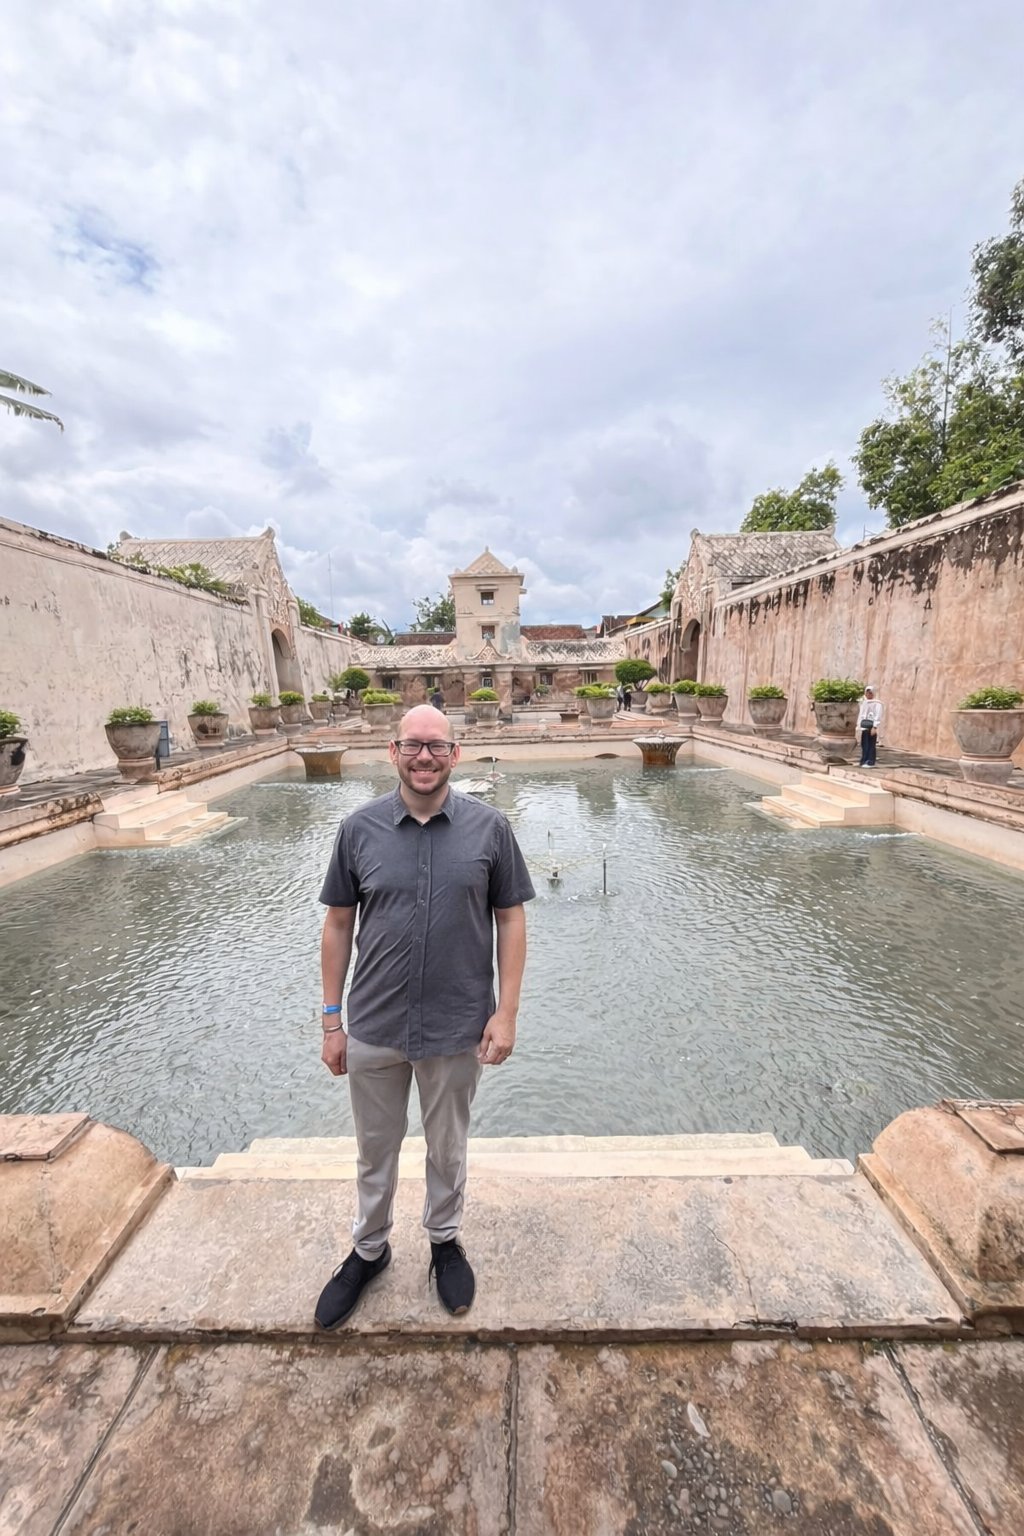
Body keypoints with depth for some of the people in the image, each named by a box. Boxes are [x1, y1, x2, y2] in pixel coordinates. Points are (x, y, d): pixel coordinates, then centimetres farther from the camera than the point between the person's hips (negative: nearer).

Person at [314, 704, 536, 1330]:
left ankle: (446, 1241, 51)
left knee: (448, 1147, 23)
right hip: (374, 1027, 1)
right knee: (376, 1148, 24)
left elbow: (511, 919, -6)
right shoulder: (359, 828, -7)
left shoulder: (489, 826, -11)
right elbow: (339, 924, -1)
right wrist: (332, 1019, 1)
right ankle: (369, 1248, 52)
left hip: (458, 1027, -1)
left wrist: (506, 1011, -9)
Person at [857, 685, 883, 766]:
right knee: (864, 745, 7)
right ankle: (864, 761, 12)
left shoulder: (877, 703, -4)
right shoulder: (863, 703, 16)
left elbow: (877, 716, -10)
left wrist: (874, 727, -17)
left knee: (871, 745, -2)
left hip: (872, 727, -6)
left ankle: (870, 762, 0)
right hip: (864, 727, 6)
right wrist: (858, 725, 12)